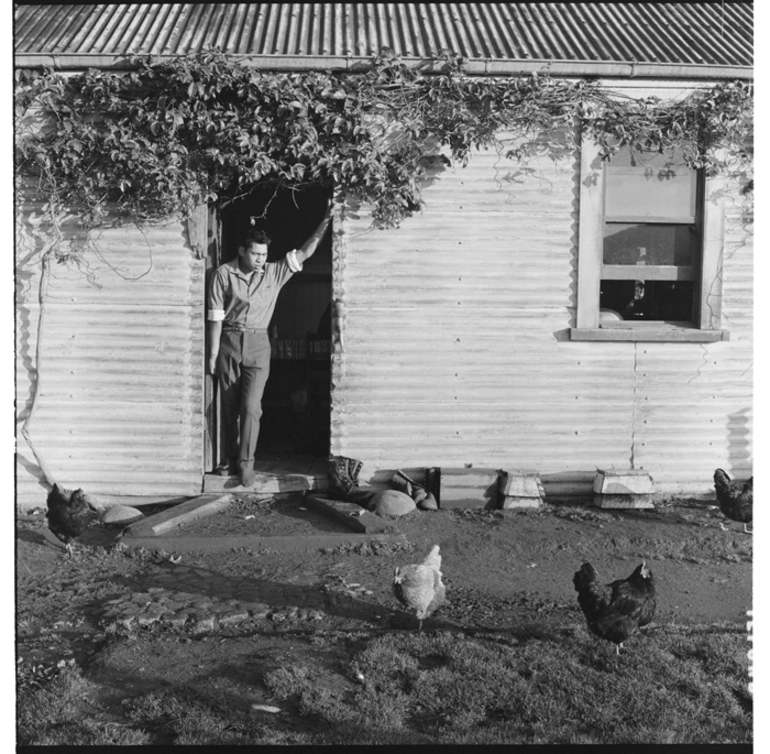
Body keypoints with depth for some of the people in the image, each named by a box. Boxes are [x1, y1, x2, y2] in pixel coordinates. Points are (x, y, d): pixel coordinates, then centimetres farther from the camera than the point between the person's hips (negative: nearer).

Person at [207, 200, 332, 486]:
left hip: (258, 344, 0)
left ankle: (245, 463, -1)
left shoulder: (274, 273, 2)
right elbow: (216, 316, -4)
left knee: (250, 406, -9)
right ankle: (230, 458, 23)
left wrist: (325, 223, -12)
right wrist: (213, 354, -5)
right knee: (229, 406, 9)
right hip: (229, 342, 0)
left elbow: (304, 253, -2)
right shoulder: (224, 274, -4)